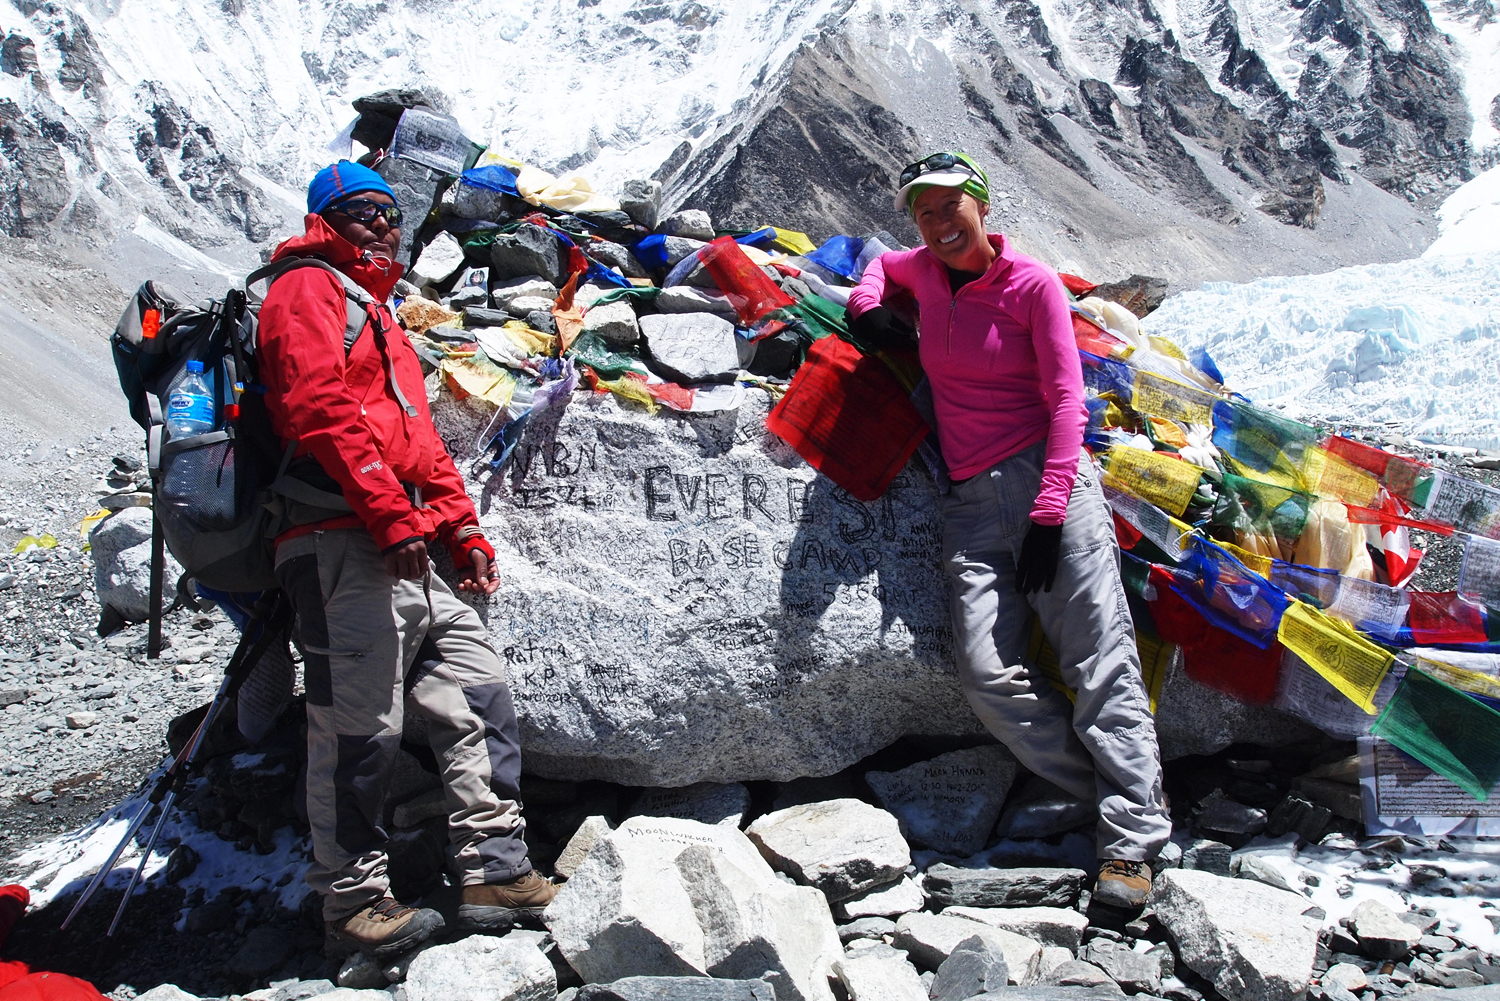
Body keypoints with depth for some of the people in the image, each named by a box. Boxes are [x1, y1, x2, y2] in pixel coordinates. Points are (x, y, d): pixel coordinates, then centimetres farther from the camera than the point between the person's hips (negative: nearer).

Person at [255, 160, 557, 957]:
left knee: (480, 697, 4)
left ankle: (494, 873, 7)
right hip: (344, 544, -9)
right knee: (360, 727, -7)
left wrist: (463, 533, 18)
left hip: (408, 561, 10)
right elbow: (320, 410, -14)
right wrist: (392, 516, -19)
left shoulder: (379, 317, 31)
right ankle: (353, 902, 3)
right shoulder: (307, 291, 2)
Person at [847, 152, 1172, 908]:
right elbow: (880, 264, 40)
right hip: (971, 498, 5)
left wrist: (1049, 509, -15)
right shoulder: (927, 272, 14)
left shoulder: (1032, 284, 0)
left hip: (1043, 473, -4)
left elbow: (1065, 398, -5)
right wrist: (869, 303, 16)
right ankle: (1122, 794, -5)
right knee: (986, 671, -13)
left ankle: (1131, 841, -10)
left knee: (1099, 662, -12)